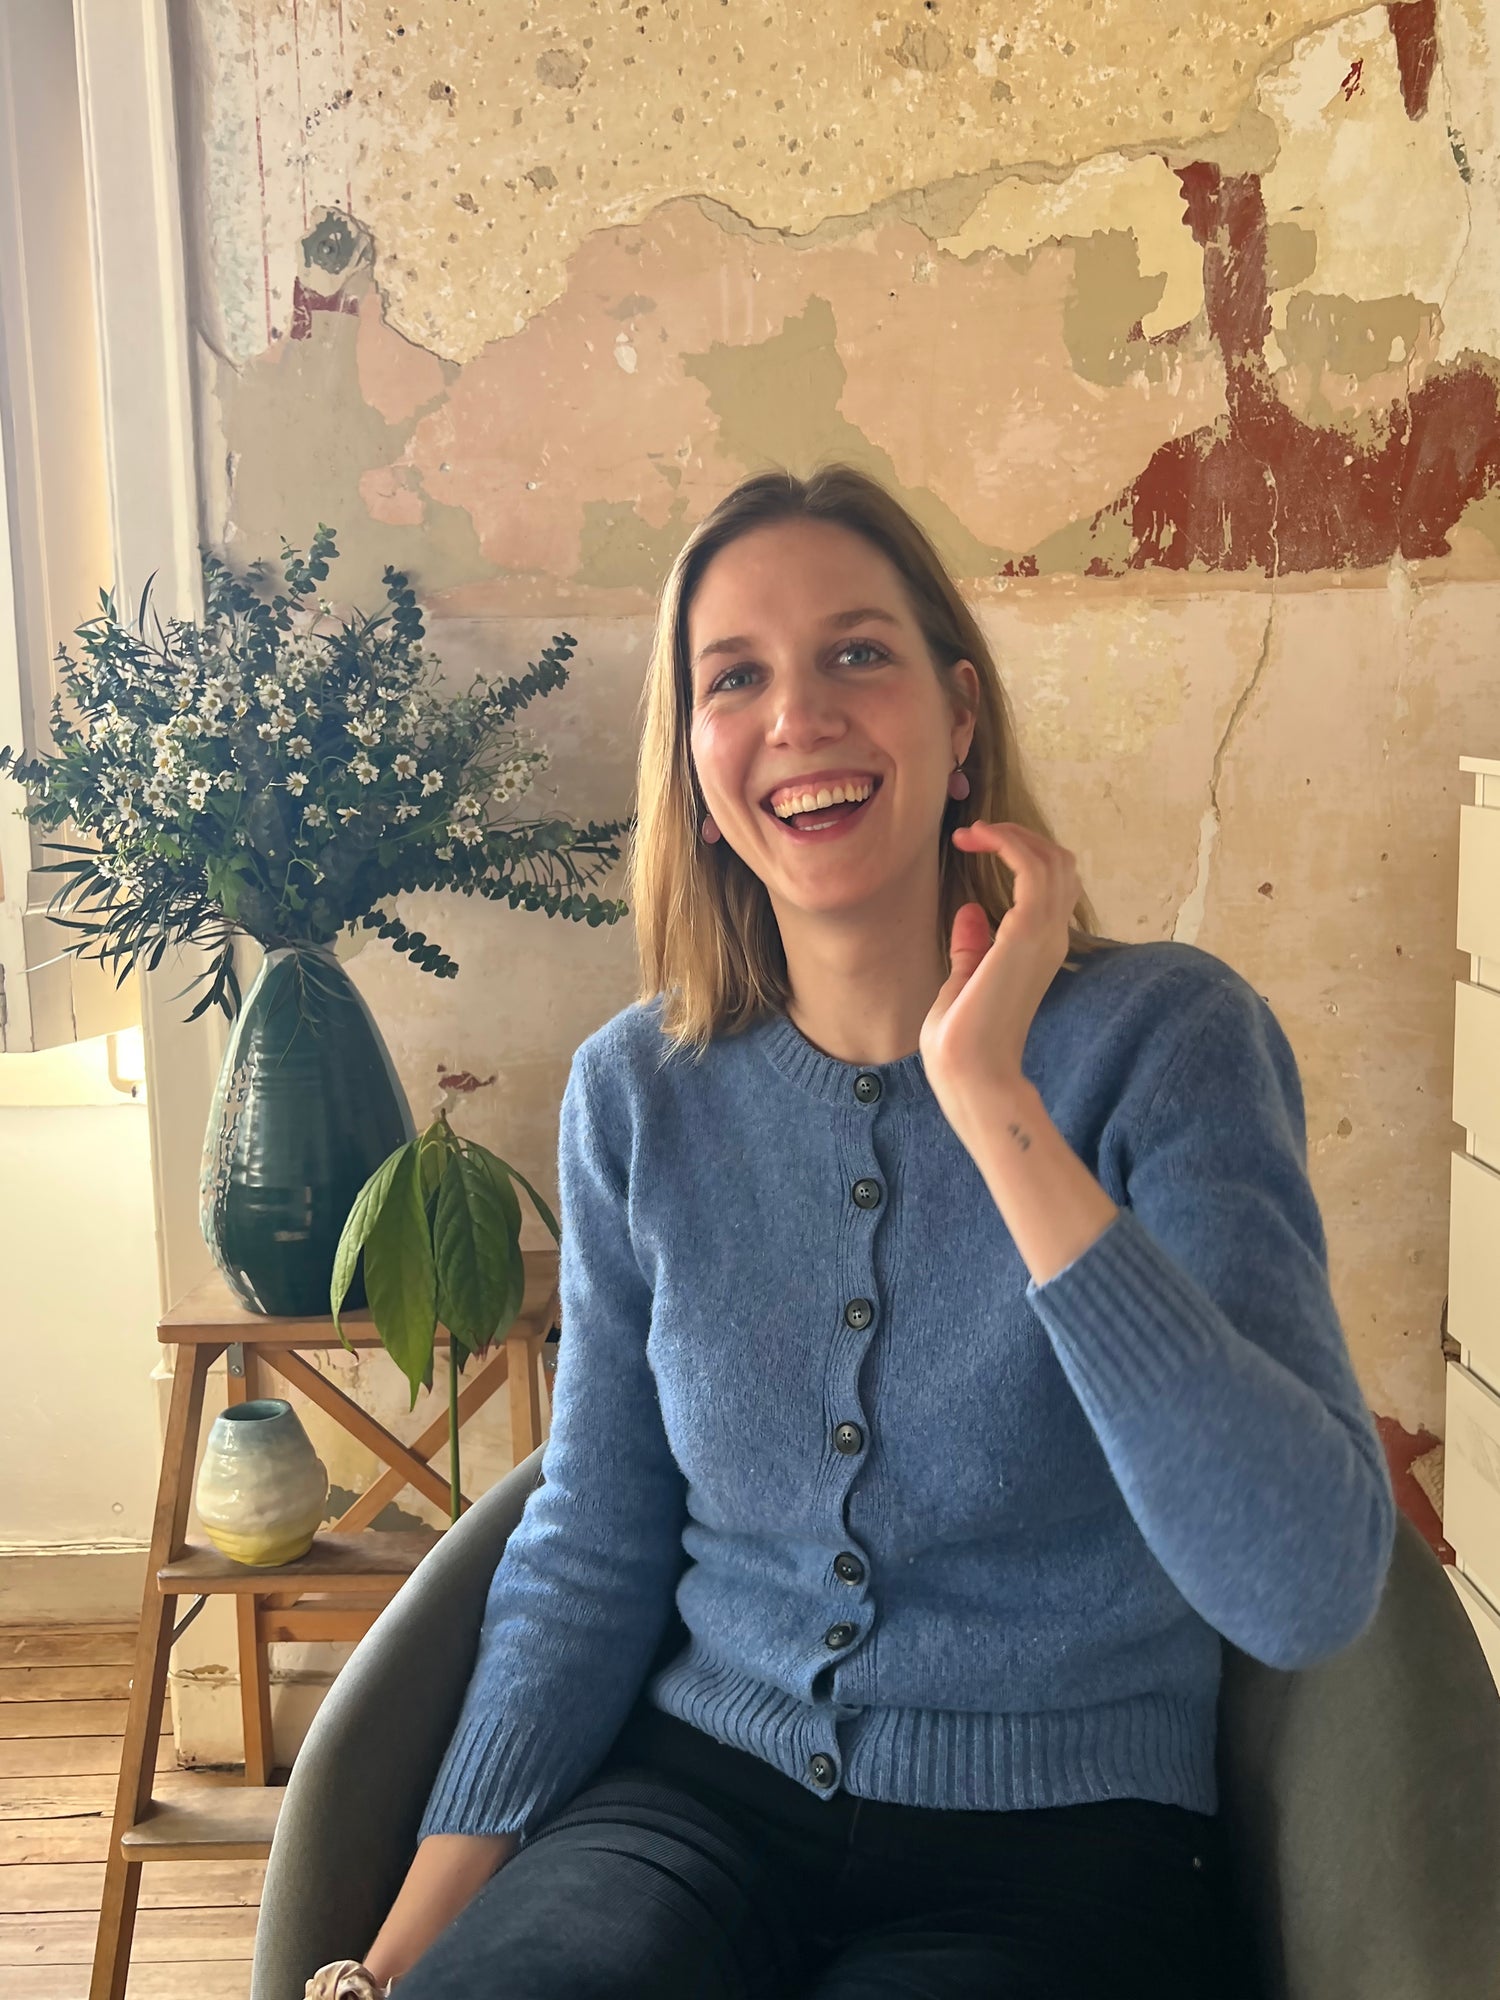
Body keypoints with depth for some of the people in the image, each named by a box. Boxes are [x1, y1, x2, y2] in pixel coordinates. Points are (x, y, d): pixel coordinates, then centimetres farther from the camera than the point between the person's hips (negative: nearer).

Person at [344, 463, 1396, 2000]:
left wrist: (994, 1104, -26)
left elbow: (1312, 1593, -24)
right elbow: (589, 1552, 4)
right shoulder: (636, 1094, -2)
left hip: (1059, 1844, -1)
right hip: (702, 1796, 2)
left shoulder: (1168, 1038, -13)